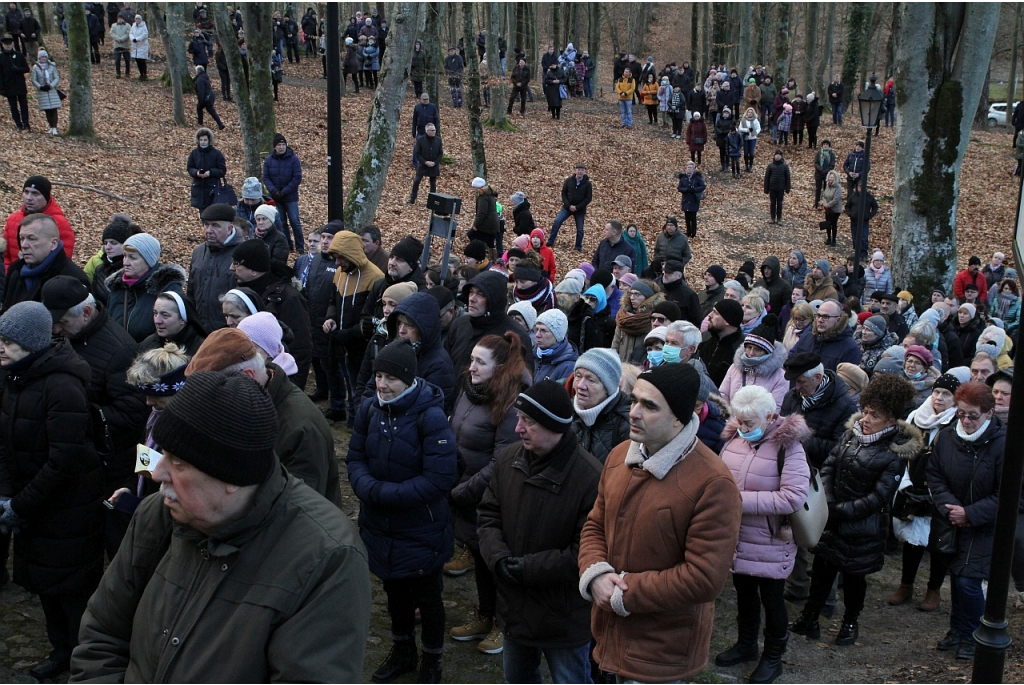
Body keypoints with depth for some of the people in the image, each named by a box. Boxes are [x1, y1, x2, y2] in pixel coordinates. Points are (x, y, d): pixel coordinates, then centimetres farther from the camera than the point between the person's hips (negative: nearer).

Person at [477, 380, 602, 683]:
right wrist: (499, 559, -17)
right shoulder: (506, 460, -5)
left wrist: (526, 568, -22)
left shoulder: (591, 477, -26)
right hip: (515, 605, 6)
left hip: (564, 617, -6)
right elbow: (489, 516, 2)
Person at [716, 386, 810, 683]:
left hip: (770, 542, -5)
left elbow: (794, 497, -28)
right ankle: (746, 645, 44)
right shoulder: (734, 437, -4)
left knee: (771, 598, 13)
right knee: (744, 592, 23)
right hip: (737, 536, 5)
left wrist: (741, 499, -28)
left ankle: (773, 658, 32)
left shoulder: (787, 445, -20)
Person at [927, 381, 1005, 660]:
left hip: (984, 529, -4)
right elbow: (935, 477, 0)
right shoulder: (945, 438, -4)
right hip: (952, 523, 4)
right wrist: (949, 508, -16)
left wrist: (970, 514, -18)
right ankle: (957, 631, 30)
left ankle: (972, 636, 14)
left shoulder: (1004, 444, -18)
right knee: (956, 578, 13)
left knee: (968, 582, -8)